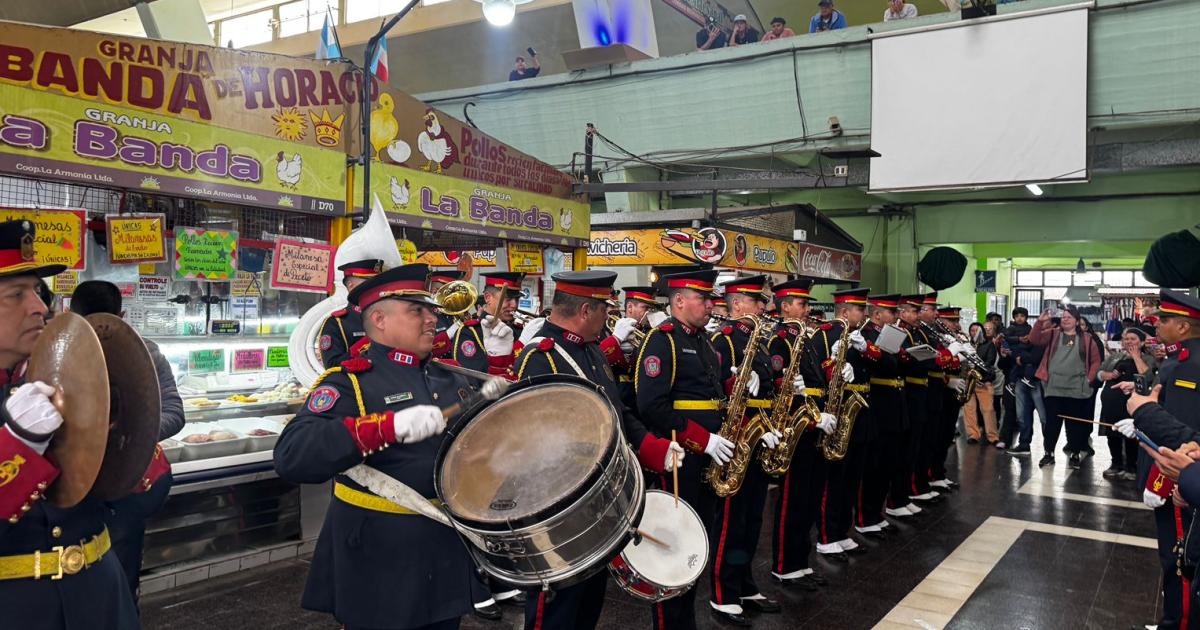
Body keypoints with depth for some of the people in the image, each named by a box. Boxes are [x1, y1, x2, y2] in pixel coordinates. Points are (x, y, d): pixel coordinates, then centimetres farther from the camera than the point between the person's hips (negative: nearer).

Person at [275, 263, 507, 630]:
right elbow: (291, 456, -28)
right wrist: (390, 425, -37)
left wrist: (487, 406, -3)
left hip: (446, 554, 6)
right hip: (379, 564, -6)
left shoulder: (447, 379, 8)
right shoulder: (349, 382, -12)